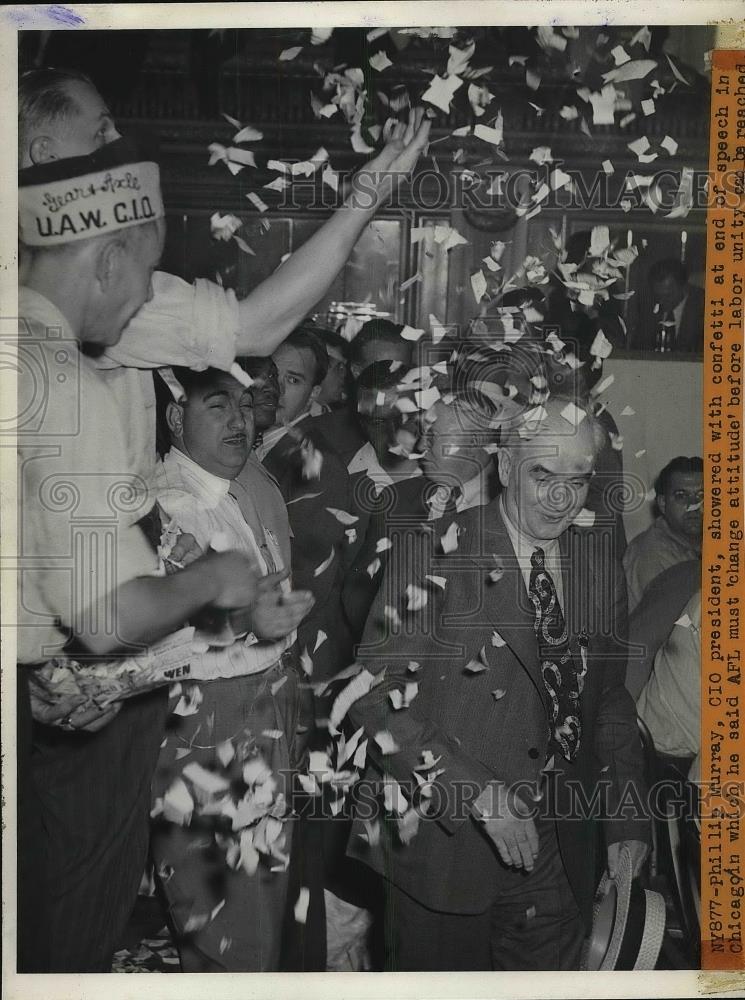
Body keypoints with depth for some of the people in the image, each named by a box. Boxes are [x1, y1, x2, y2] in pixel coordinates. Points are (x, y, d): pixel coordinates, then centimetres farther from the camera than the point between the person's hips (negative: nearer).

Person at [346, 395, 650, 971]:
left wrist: (627, 829, 6)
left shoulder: (601, 573, 6)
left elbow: (611, 704, 14)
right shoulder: (435, 553, -11)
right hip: (442, 846, -4)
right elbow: (377, 695, -15)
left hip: (557, 856, 4)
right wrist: (478, 791, -20)